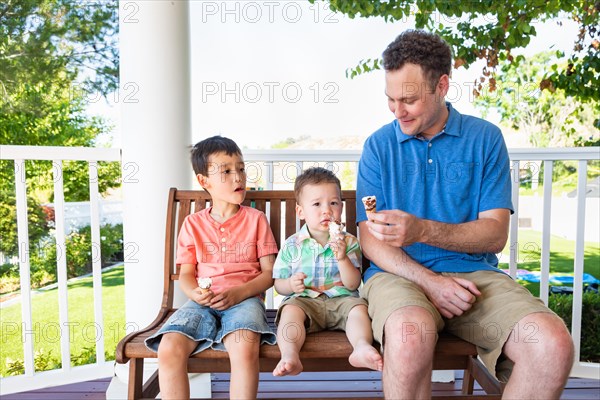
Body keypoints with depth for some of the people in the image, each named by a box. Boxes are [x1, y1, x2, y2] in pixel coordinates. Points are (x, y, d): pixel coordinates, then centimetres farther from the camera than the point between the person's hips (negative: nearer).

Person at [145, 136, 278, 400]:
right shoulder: (193, 224, 14)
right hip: (202, 302, 2)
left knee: (244, 347, -33)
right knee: (168, 348, -25)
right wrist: (196, 294, -11)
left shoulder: (255, 219, 9)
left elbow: (269, 272, 5)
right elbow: (186, 274, 13)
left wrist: (237, 293, -12)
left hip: (244, 298, -2)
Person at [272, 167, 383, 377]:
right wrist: (291, 285, -17)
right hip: (304, 299, 0)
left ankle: (362, 346, -42)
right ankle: (290, 354, -42)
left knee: (359, 308, -27)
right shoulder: (292, 245, 4)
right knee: (290, 310, -29)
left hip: (341, 299, 1)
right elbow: (279, 284, 7)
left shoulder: (349, 242, 3)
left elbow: (353, 284, -5)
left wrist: (342, 258, -21)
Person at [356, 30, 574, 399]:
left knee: (554, 345, -25)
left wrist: (423, 230, -19)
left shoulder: (485, 138, 6)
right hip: (400, 273, -1)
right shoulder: (379, 144, 6)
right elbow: (370, 238, 0)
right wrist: (428, 281, -15)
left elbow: (495, 234, -1)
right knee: (410, 336, -35)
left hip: (474, 272, 2)